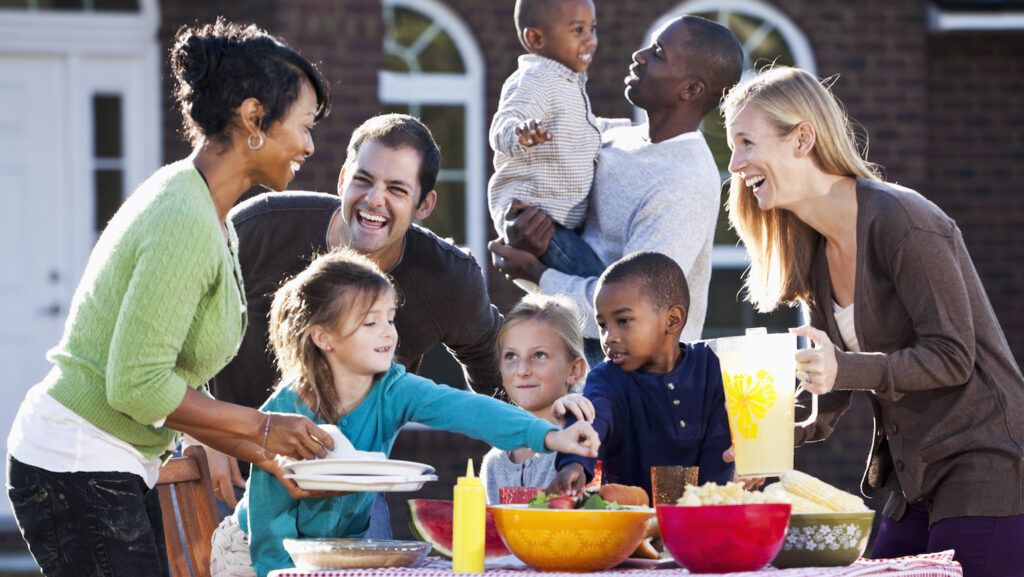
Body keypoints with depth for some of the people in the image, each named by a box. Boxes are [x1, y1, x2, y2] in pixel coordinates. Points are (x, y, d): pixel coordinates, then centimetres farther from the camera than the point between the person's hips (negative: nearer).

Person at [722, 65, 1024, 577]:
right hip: (917, 484, 9)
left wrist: (842, 369, -28)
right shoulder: (815, 251, 11)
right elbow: (830, 378, 15)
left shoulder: (898, 221, -16)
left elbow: (952, 356, -17)